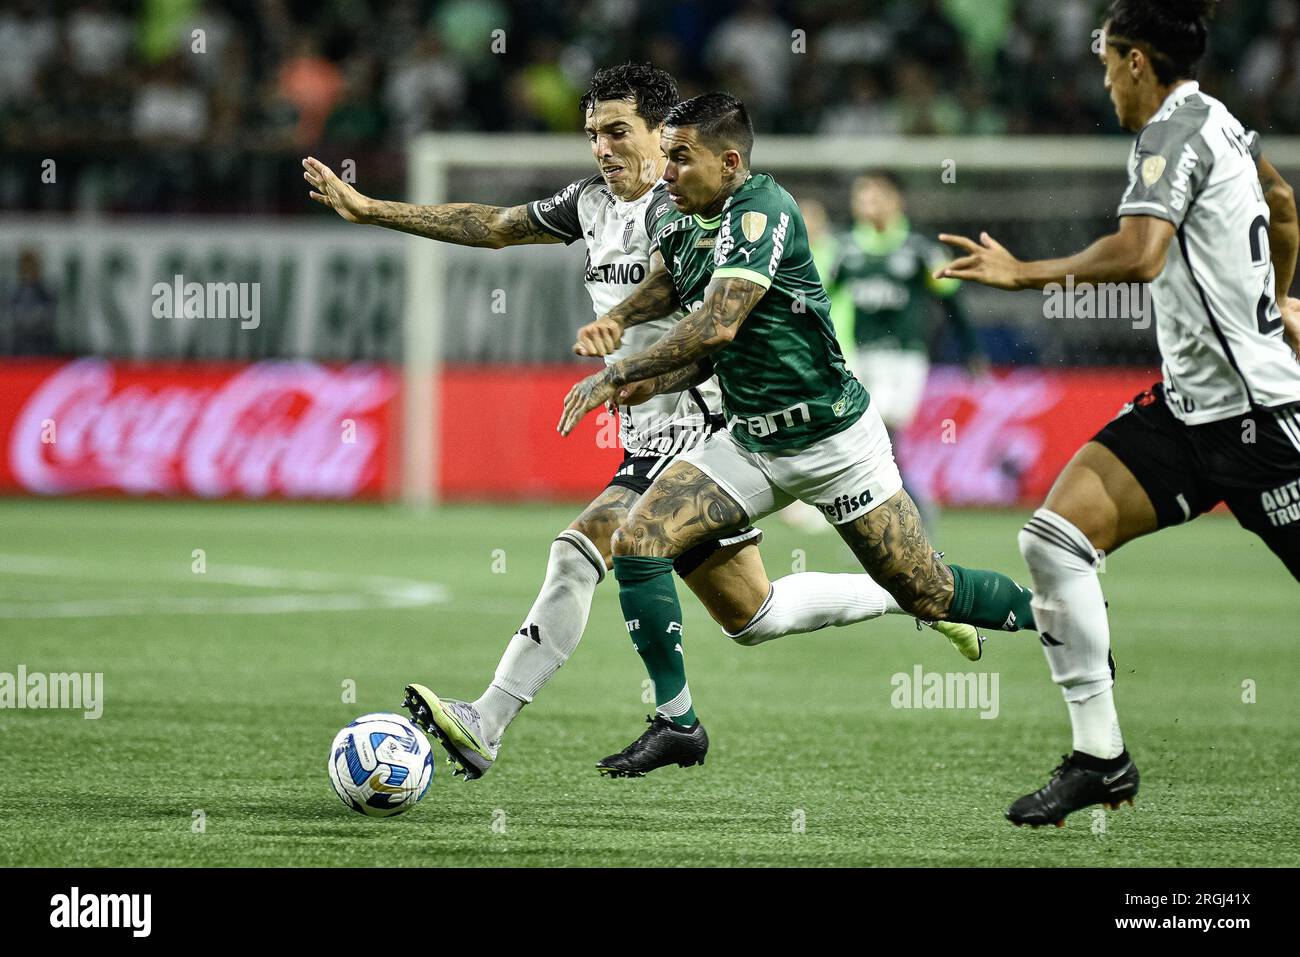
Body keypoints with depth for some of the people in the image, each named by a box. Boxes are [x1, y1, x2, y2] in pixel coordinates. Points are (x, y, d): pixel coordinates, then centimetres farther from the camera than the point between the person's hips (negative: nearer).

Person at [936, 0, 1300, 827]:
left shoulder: (1174, 130, -14)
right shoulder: (1216, 121, 13)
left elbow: (1140, 255, -30)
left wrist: (1025, 274, -20)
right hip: (1188, 408, 9)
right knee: (1055, 538, -5)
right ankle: (1100, 757, -4)